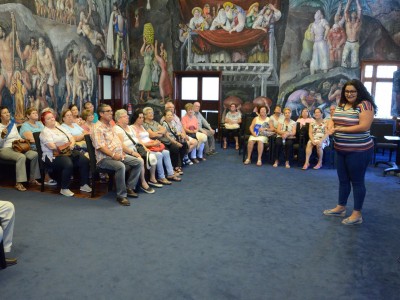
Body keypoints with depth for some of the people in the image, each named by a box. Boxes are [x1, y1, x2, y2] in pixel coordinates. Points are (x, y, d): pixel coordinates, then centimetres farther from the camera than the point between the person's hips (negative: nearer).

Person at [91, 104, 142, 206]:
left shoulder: (110, 126, 20)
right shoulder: (98, 128, -9)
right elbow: (100, 146, -19)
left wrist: (121, 151, 9)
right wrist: (113, 155, -24)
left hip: (119, 155, 9)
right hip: (105, 158, -9)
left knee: (138, 162, -4)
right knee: (121, 166, -37)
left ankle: (129, 188, 3)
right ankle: (121, 195, -25)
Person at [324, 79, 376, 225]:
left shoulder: (365, 105, -14)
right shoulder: (341, 105, 10)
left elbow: (364, 127, -23)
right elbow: (332, 120, 16)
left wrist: (340, 129, -19)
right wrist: (331, 127, -9)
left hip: (359, 151, -8)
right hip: (341, 150, 8)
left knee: (357, 181, 2)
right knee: (343, 180, 17)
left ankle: (357, 214, 13)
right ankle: (340, 208, 31)